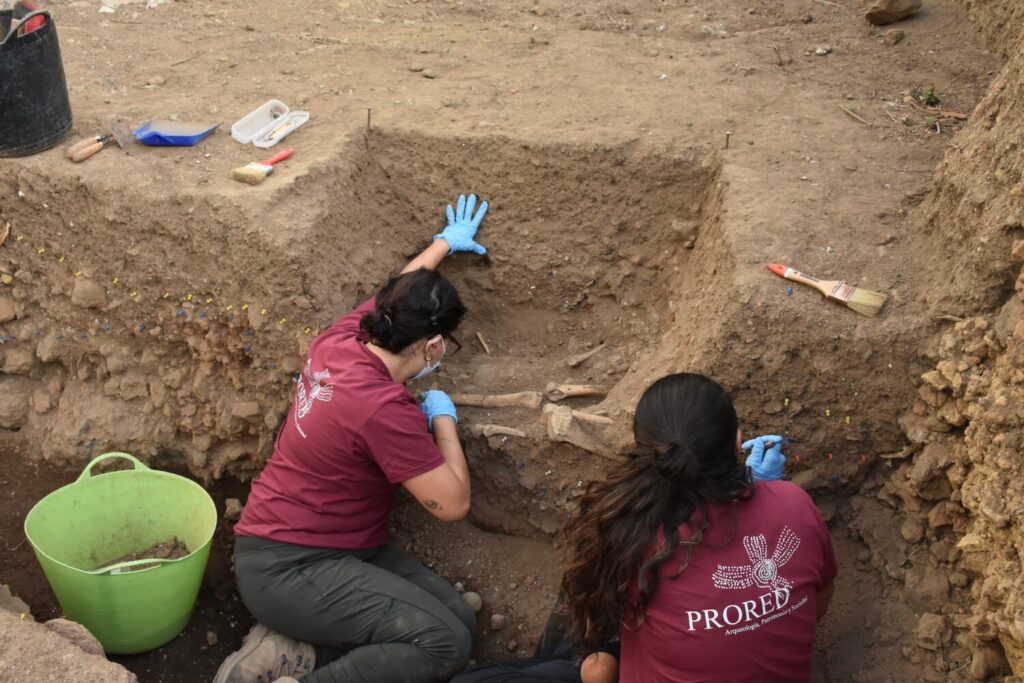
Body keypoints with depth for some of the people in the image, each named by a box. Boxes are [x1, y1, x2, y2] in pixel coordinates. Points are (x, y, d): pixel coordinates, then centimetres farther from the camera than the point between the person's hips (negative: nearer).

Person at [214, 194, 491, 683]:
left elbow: (398, 294, 22)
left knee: (460, 618, -5)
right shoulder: (386, 408, -25)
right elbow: (452, 504, -17)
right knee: (446, 642, -24)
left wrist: (444, 243, 38)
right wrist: (443, 418, -2)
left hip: (340, 545, 10)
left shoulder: (340, 339, -1)